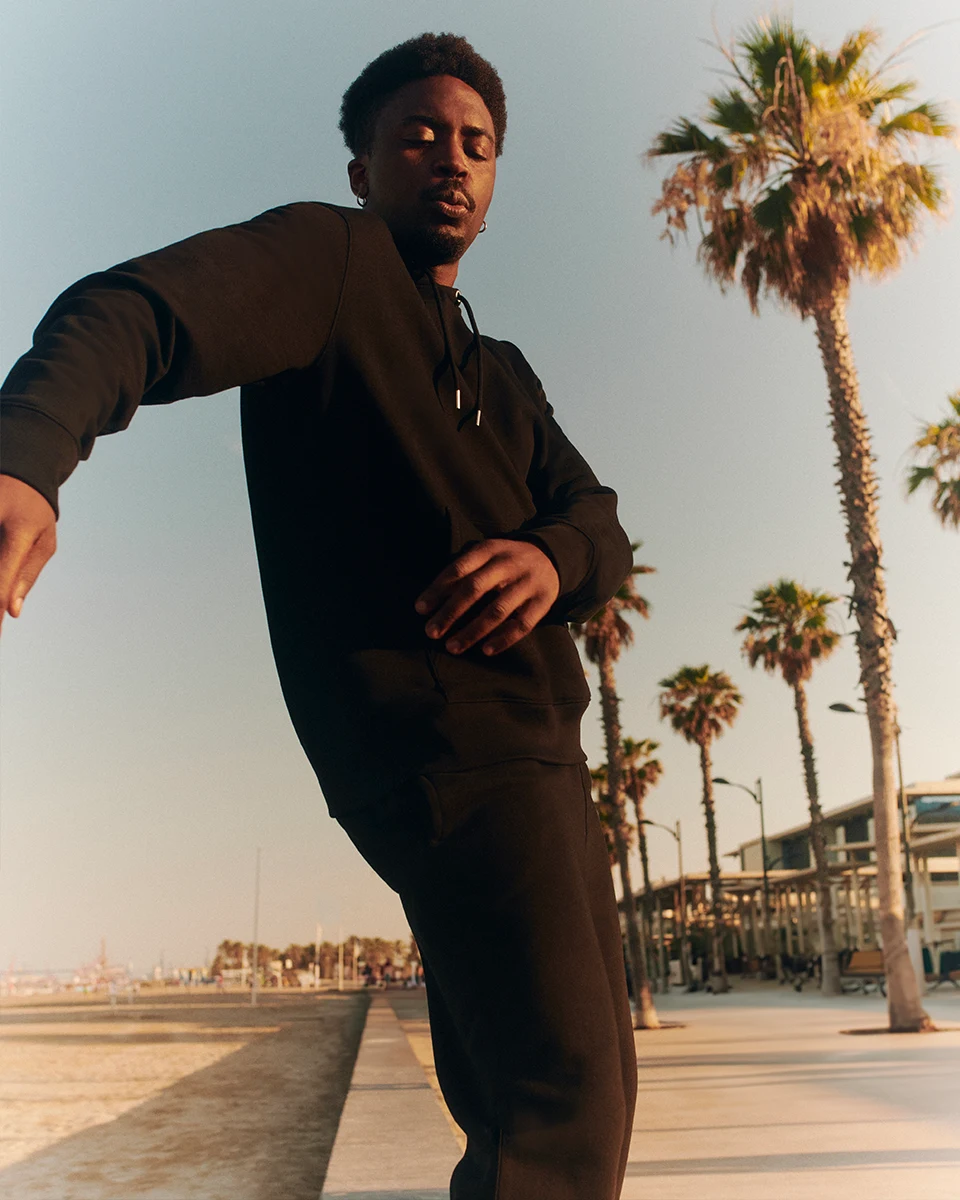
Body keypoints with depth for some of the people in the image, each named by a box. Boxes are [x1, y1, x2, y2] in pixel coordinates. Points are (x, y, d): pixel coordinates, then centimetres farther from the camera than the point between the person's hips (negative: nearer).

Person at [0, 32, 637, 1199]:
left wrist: (554, 558, -16)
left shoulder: (503, 376, 23)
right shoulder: (332, 257, 0)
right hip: (444, 740, -9)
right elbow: (134, 310, -19)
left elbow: (598, 519, 9)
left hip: (530, 744, 9)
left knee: (583, 1091, 18)